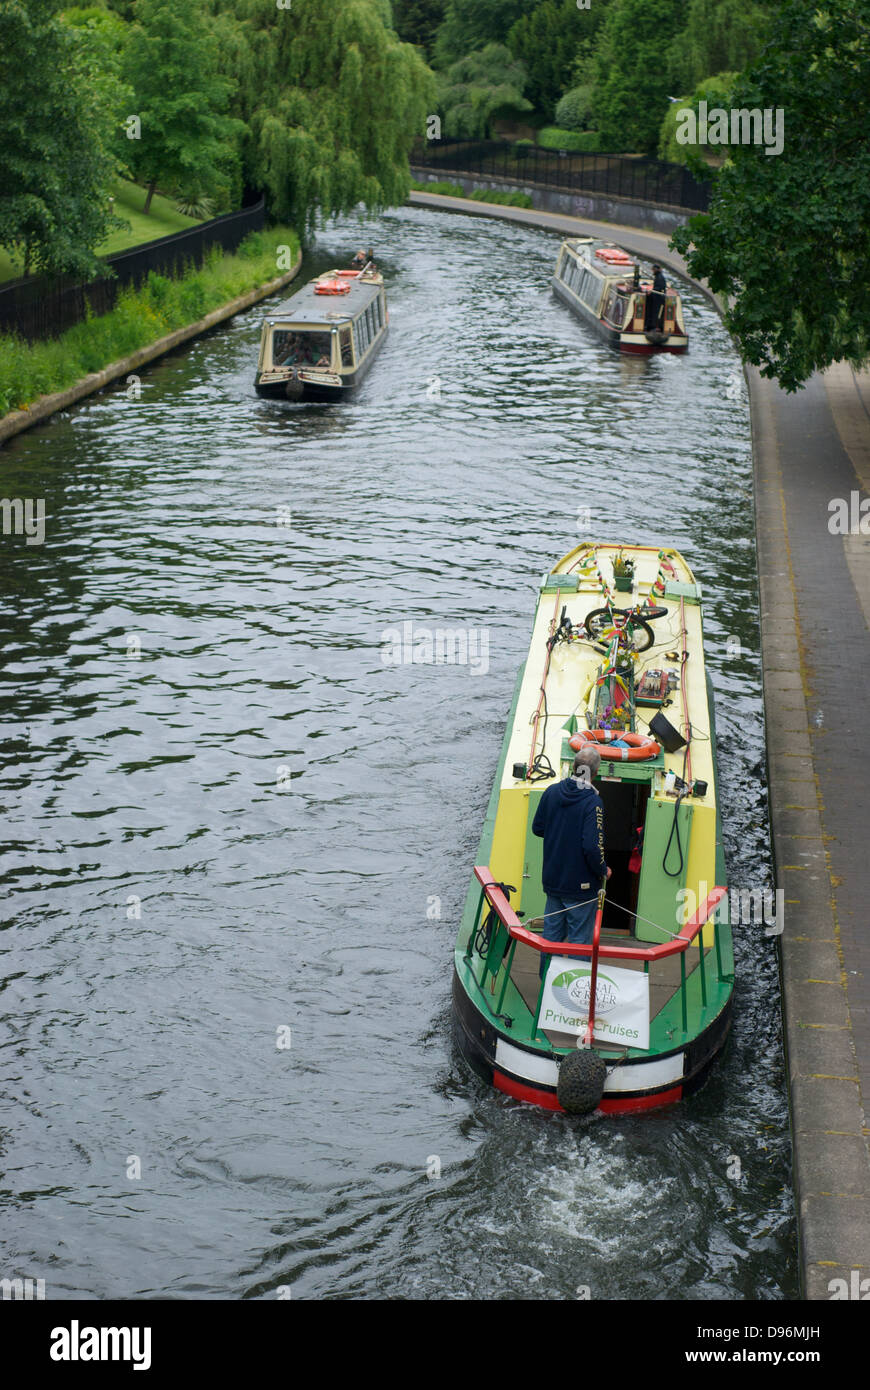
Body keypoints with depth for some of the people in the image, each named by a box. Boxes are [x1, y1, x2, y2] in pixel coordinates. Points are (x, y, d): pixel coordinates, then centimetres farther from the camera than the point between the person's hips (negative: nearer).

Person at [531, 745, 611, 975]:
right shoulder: (592, 802, -21)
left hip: (552, 880, 6)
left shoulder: (552, 792, -3)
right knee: (580, 939, 6)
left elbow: (537, 828, 8)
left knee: (552, 933, 17)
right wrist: (603, 872, -8)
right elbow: (592, 847, -25)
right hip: (581, 884, -6)